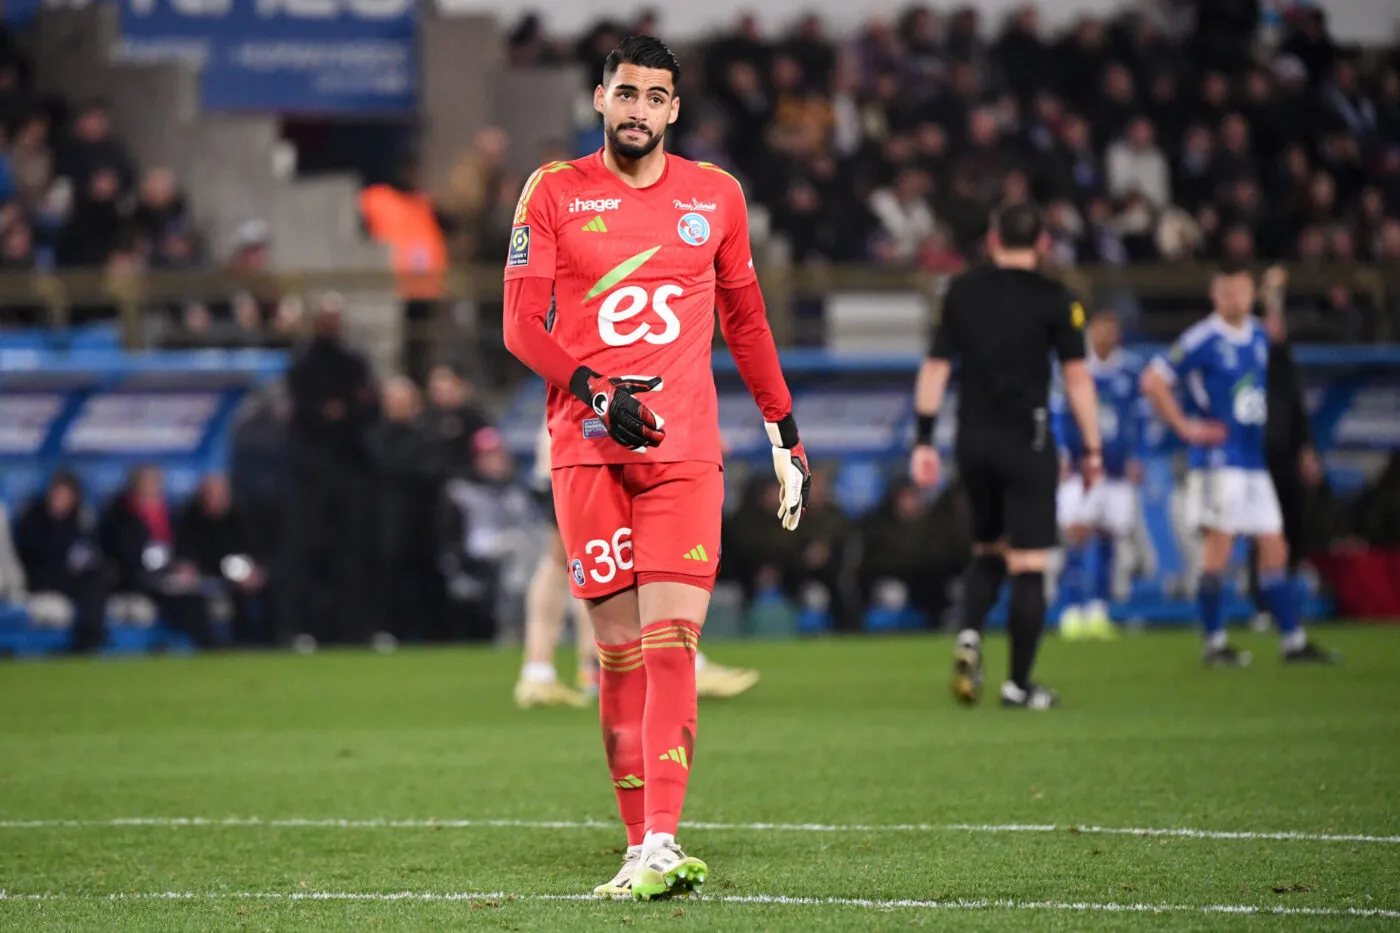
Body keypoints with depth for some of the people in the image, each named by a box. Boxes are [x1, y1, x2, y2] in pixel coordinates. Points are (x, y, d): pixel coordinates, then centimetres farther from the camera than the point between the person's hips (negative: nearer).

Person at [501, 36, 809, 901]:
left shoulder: (715, 196, 11)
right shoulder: (554, 193, 5)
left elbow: (746, 319, 21)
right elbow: (522, 324, 2)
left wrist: (786, 434, 20)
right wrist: (594, 392, -14)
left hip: (686, 448, 0)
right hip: (588, 447, 0)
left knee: (671, 640, -13)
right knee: (620, 650, -1)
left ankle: (661, 843, -20)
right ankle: (641, 849, 4)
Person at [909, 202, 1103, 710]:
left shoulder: (961, 292, 5)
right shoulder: (1053, 299, -5)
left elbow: (935, 368, 6)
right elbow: (1077, 376, -6)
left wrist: (923, 439, 10)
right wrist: (1092, 449, 0)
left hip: (973, 441, 4)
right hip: (1027, 443, -4)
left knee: (988, 549, 20)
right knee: (1028, 565, 1)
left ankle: (969, 635, -5)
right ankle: (1019, 684, 1)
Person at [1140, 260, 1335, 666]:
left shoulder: (1259, 338, 13)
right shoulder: (1202, 340, -10)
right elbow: (1152, 381, -13)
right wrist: (1186, 428, -13)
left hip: (1254, 460, 7)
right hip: (1218, 460, -7)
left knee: (1274, 549, 8)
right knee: (1218, 546, -8)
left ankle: (1294, 640, 12)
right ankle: (1214, 643, -2)